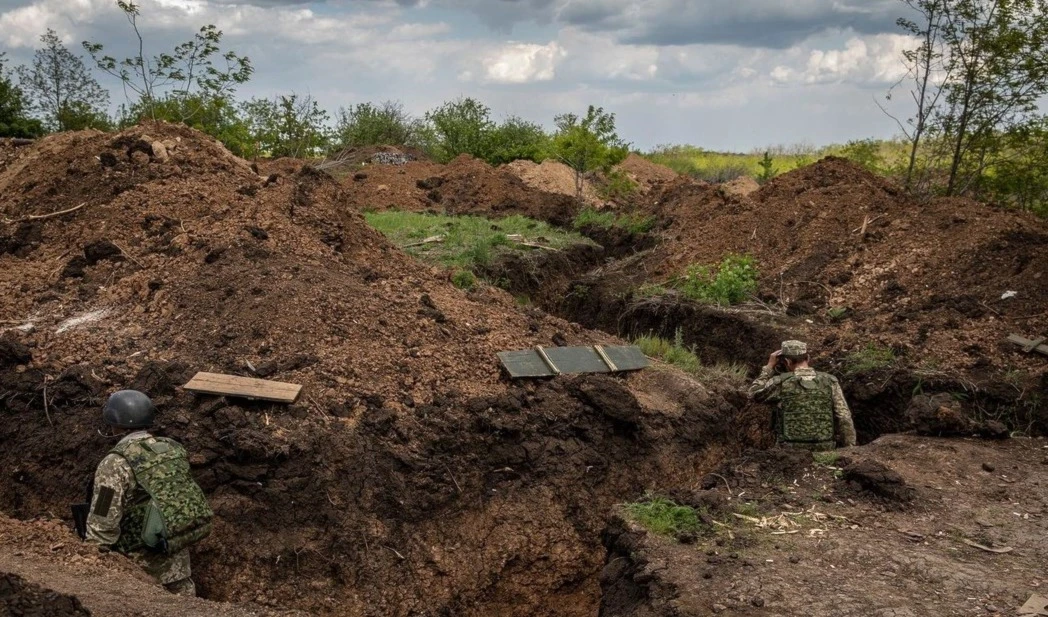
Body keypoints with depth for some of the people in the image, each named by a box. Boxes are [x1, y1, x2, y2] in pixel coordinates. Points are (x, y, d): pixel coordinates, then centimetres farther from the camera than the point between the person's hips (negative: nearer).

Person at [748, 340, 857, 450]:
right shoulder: (830, 381, 0)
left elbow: (754, 393, 13)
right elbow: (844, 418, -3)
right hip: (824, 449, 2)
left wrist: (769, 366, 15)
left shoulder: (781, 382, -6)